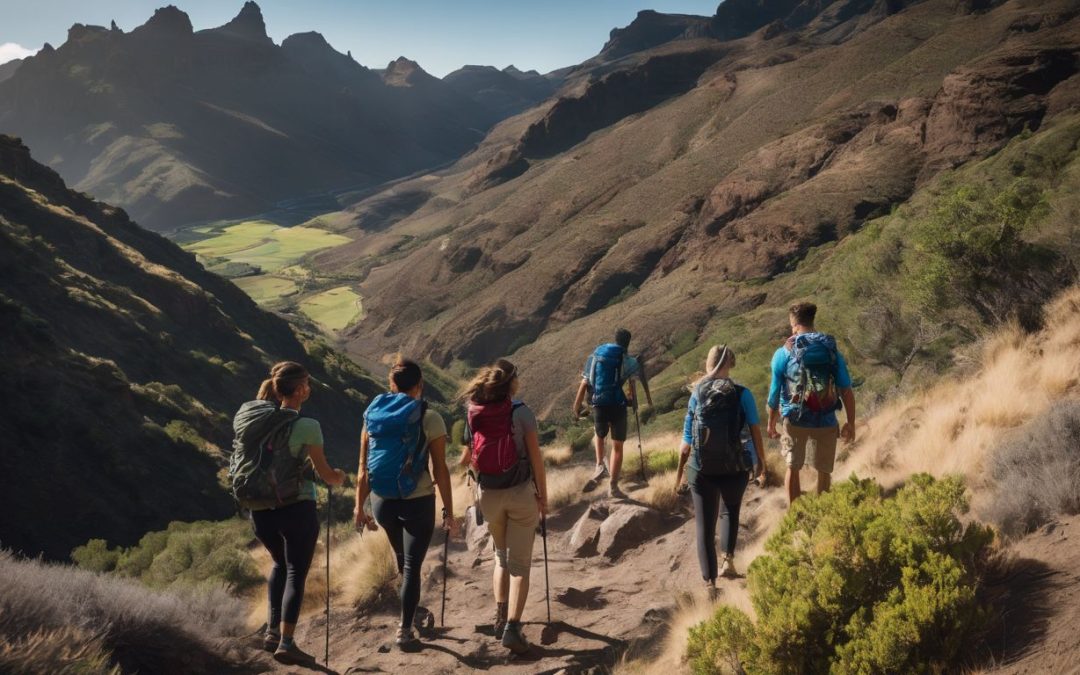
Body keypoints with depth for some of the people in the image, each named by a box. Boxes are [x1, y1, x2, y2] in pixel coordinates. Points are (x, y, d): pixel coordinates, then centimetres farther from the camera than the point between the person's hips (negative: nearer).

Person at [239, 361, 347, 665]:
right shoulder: (307, 426, -11)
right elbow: (326, 474, -3)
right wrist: (340, 477, 19)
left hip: (260, 510, 5)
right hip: (296, 508, -5)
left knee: (280, 564, 25)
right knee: (296, 571, 7)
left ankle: (272, 630, 18)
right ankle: (286, 642, 0)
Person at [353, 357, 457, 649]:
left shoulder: (373, 414, 1)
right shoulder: (429, 418, -10)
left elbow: (364, 468, 2)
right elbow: (440, 470, -10)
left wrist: (360, 507, 9)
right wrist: (449, 512, -4)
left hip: (382, 502, 4)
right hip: (418, 501, -4)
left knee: (402, 558, 25)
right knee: (412, 565, 7)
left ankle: (411, 614, 41)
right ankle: (405, 630, 7)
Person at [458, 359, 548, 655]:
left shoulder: (474, 414, -1)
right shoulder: (522, 412, -10)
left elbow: (467, 458, 4)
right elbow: (536, 458, -9)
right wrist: (543, 496, 0)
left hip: (488, 494, 3)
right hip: (521, 492, -3)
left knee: (501, 556, 23)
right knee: (519, 563, 3)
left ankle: (500, 617, 19)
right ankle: (512, 628, -6)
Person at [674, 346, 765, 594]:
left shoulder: (696, 396, -4)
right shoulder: (742, 395, -8)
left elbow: (687, 443, -2)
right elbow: (755, 431, -11)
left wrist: (679, 471, 12)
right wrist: (761, 461, 4)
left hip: (702, 471, 0)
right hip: (735, 470, 0)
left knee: (705, 527, 9)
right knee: (730, 512, 30)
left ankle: (710, 583, 5)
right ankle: (728, 561, 21)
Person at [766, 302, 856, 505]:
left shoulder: (784, 353, -5)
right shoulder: (832, 351, 2)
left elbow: (775, 392, -2)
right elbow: (847, 391, 0)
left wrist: (771, 423, 10)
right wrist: (851, 423, 9)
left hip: (796, 420, -1)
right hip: (826, 422, 2)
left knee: (793, 467, 16)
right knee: (824, 471, 17)